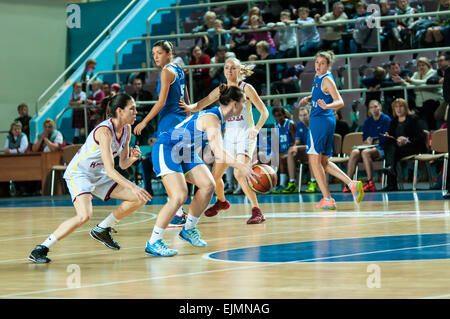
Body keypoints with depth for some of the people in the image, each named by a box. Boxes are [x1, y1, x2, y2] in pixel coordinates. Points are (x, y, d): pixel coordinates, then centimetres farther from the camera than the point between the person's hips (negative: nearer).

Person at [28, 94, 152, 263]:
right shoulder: (105, 131, -26)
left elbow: (123, 164, 8)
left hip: (99, 176, 8)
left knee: (140, 199, -1)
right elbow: (110, 170, -31)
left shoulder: (126, 129, -1)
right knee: (84, 216, -31)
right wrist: (133, 187, -35)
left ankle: (102, 230, 15)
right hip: (78, 173, -8)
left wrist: (132, 158, -14)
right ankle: (40, 250, -20)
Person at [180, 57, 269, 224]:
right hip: (228, 135, 6)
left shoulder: (246, 88, -5)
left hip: (245, 136, -6)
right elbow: (200, 105, 5)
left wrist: (256, 128, -22)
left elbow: (264, 112, -5)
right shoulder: (220, 90, 8)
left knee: (239, 173, -25)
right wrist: (190, 107, -18)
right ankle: (221, 201, 38)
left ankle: (257, 211, -21)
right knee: (215, 175, 7)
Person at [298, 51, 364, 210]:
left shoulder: (327, 79, -13)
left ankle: (327, 200, -5)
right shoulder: (318, 77, 14)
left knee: (314, 160, -5)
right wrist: (308, 99, 12)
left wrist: (326, 106, -38)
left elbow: (340, 102, -20)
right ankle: (352, 184, 9)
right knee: (324, 162, 15)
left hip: (321, 120, -10)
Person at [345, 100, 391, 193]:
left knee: (365, 152, -36)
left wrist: (372, 142, -8)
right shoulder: (367, 121, 20)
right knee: (354, 152, -28)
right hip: (368, 147, 5)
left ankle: (370, 184, -37)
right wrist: (367, 142, -7)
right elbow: (364, 139, 16)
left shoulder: (386, 119, 4)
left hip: (381, 148, -5)